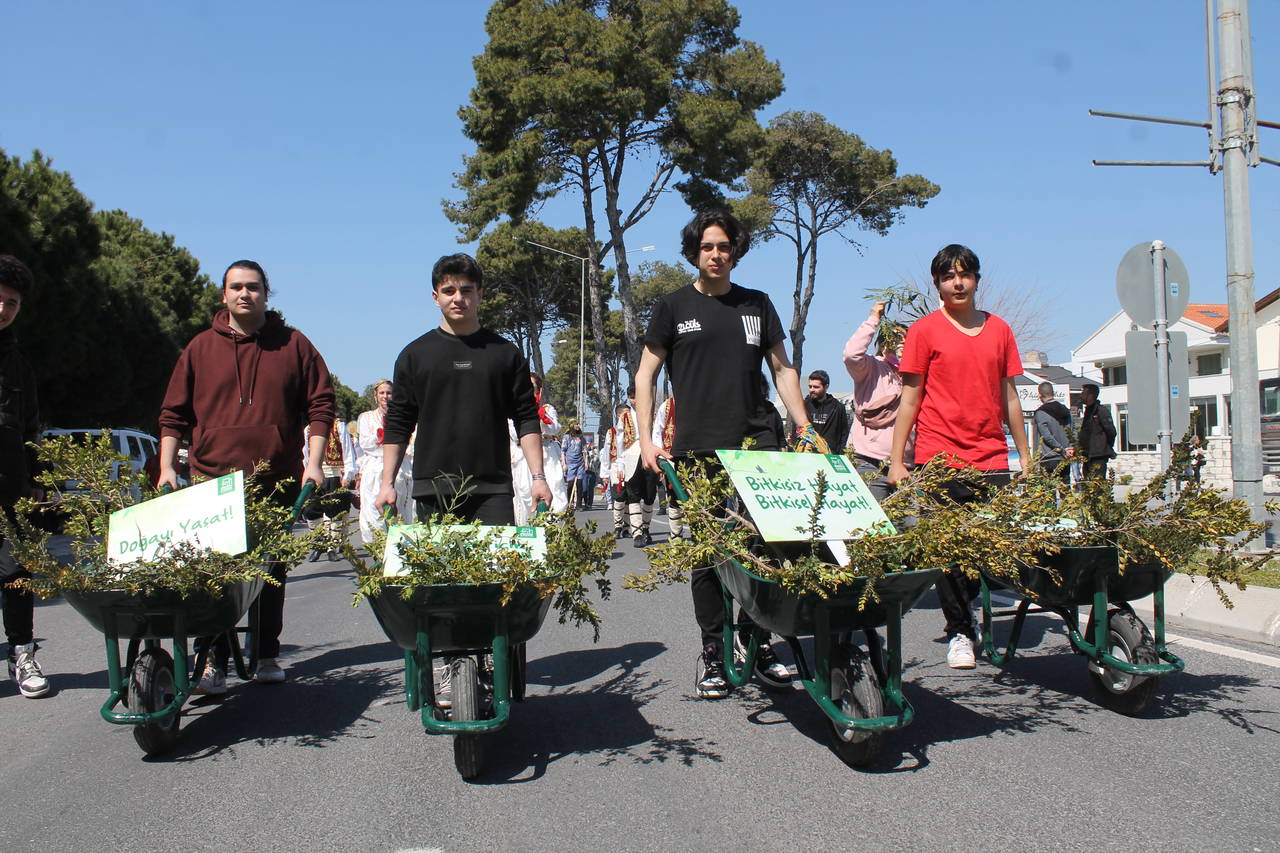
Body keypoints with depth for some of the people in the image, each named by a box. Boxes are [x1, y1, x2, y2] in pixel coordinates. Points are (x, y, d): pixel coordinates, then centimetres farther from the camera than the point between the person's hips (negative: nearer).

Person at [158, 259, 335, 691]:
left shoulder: (294, 345, 7)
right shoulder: (201, 347, 9)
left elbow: (320, 405, 5)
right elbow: (174, 413, 11)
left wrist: (314, 463, -3)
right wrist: (167, 467, 2)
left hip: (278, 483, 0)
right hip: (213, 481, 0)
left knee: (272, 572, 7)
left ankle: (267, 653, 19)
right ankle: (213, 660, 2)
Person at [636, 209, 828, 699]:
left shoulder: (757, 305, 15)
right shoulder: (674, 307, 7)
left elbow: (782, 369, 17)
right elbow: (645, 375, 7)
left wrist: (805, 429, 7)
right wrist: (646, 440, -3)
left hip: (758, 445, 2)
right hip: (697, 451, -2)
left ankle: (762, 646, 13)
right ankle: (712, 654, 11)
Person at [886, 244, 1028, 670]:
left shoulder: (999, 330, 12)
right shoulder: (924, 330, 2)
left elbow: (1009, 398, 16)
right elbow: (910, 399, 2)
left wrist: (1025, 459, 14)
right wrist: (896, 462, -3)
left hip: (992, 459, 3)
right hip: (939, 459, -3)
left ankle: (965, 607, 27)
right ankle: (959, 632, 15)